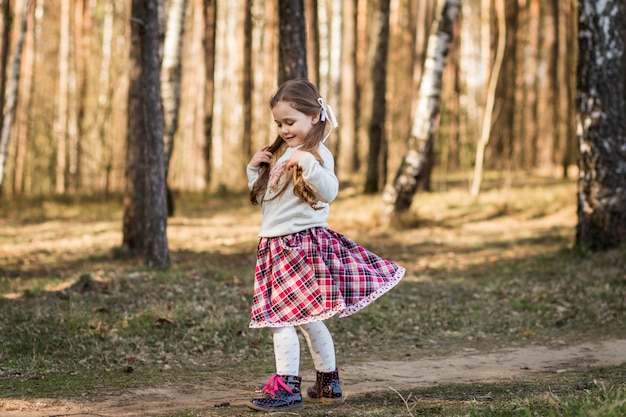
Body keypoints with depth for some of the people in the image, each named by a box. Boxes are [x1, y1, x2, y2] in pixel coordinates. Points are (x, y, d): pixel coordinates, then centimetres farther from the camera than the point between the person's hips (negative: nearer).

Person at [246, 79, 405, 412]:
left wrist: (307, 162, -37)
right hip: (276, 245, 9)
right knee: (307, 319, 15)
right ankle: (329, 384, 25)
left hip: (300, 244, -9)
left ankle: (287, 387, -6)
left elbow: (329, 192, -28)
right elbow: (262, 198, 24)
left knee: (279, 318, -10)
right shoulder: (280, 153, 16)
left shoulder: (317, 153, -11)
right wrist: (254, 169, 11)